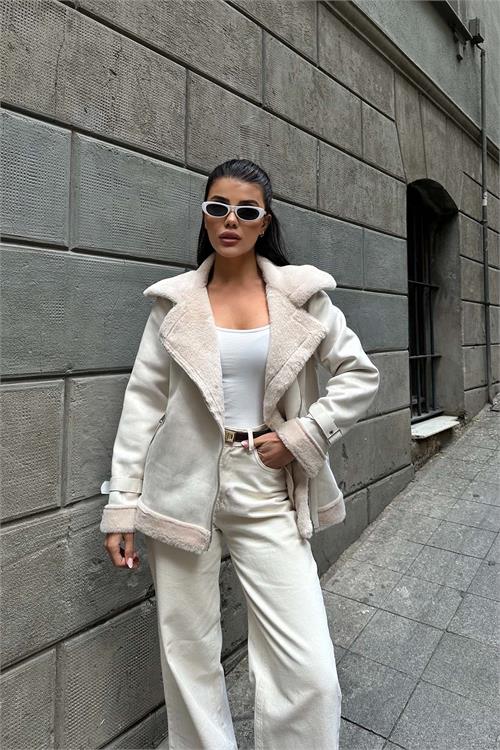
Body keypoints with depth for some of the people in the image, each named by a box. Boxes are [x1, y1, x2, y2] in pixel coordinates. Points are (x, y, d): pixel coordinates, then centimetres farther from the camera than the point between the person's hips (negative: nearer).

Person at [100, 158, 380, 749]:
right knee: (188, 661, 14)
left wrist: (302, 435, -5)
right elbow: (143, 402, 2)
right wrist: (122, 504, 0)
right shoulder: (174, 300, 4)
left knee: (310, 671, 0)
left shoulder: (302, 295, 3)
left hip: (269, 492, 0)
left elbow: (360, 374, 7)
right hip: (183, 492, 1)